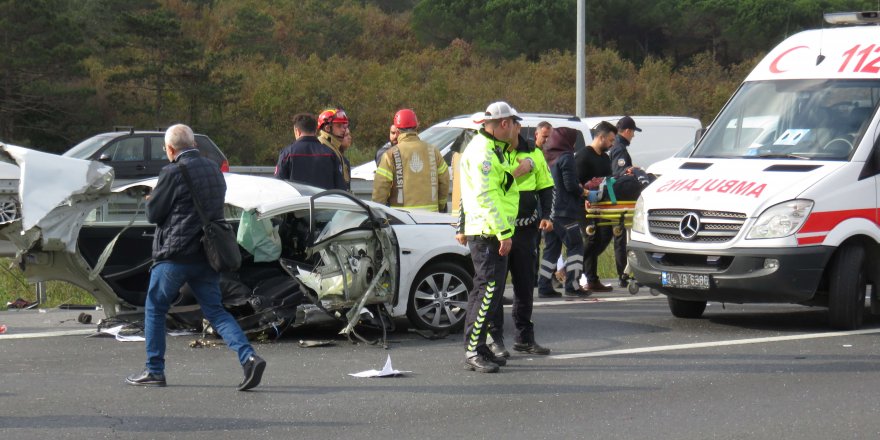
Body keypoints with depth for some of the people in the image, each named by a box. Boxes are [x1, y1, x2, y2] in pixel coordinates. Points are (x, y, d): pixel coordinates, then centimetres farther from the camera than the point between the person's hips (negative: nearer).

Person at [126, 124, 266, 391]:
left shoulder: (173, 173, -13)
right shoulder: (214, 170, 11)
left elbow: (153, 213, -7)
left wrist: (153, 200, 15)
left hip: (176, 253, -6)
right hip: (208, 254, 6)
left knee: (155, 309, 10)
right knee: (214, 311, 7)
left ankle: (154, 370, 12)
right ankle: (248, 357, -13)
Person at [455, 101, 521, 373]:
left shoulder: (490, 148, 20)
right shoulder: (482, 151, -15)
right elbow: (485, 196, -22)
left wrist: (463, 228, 31)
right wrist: (503, 232, -24)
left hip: (483, 231, 11)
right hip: (488, 231, -11)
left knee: (483, 290, 14)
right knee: (489, 290, -14)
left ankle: (475, 349, 20)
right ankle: (474, 352, -15)